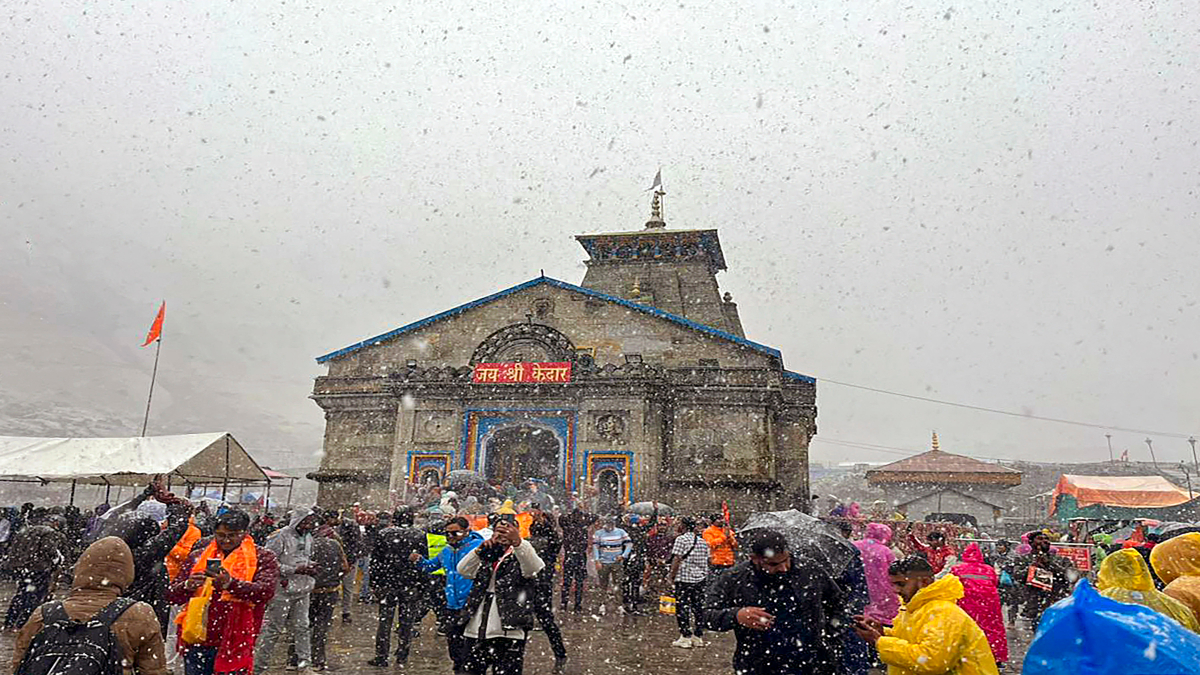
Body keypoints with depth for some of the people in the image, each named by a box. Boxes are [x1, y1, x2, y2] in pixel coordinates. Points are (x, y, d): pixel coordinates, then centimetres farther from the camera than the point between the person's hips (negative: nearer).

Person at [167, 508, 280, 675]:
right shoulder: (197, 556, 11)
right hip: (196, 643, 3)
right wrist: (187, 586, -16)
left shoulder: (263, 558, 1)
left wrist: (230, 583, -31)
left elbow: (266, 591, -16)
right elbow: (171, 595, 8)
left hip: (234, 643, -3)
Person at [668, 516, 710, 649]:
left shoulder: (681, 539, -9)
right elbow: (706, 560, 13)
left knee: (682, 607, 0)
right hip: (700, 578, 6)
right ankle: (698, 637, 14)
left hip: (684, 578, -6)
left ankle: (685, 638, 0)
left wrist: (672, 575, -4)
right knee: (698, 607, 10)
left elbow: (677, 559, -13)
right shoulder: (703, 541, 10)